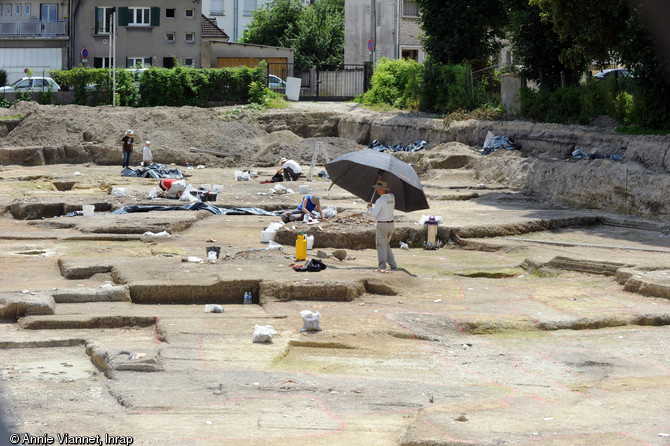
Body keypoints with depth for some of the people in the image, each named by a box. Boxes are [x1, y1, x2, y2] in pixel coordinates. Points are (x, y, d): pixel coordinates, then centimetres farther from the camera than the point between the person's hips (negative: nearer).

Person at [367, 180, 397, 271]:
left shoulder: (380, 200, -19)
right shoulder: (392, 197, 3)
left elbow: (374, 214, -23)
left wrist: (369, 207, -1)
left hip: (382, 225, -7)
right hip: (391, 225, 7)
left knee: (381, 247, 1)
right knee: (386, 245, 20)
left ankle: (382, 268, 1)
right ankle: (393, 265, 15)